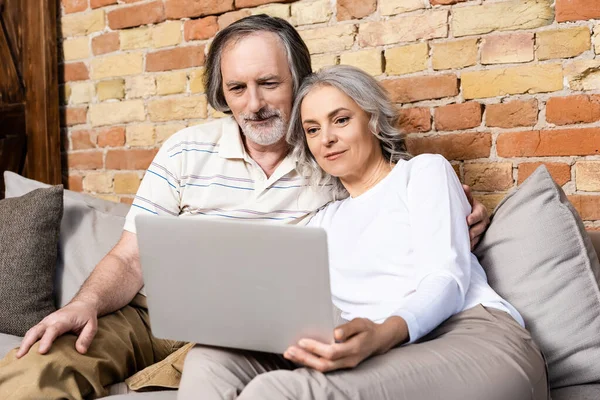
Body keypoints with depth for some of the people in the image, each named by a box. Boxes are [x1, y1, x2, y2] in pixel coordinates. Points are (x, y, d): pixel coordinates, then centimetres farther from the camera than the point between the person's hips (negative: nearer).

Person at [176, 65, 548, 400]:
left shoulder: (424, 170, 14)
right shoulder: (323, 222, 29)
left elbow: (446, 279, -3)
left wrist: (383, 335, -25)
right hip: (386, 360, 5)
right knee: (211, 359, -18)